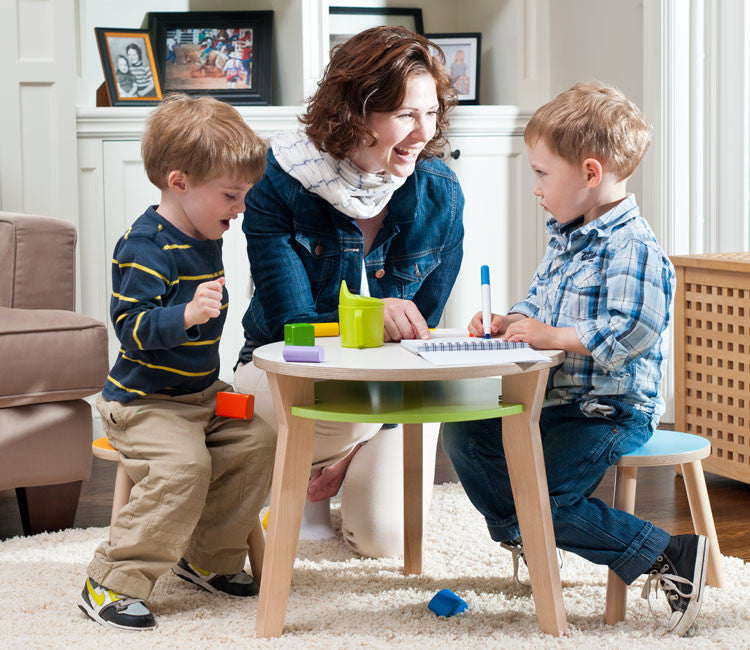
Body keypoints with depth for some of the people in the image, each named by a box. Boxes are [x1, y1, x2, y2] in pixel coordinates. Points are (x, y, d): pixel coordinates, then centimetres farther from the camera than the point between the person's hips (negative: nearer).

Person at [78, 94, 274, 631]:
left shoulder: (205, 237, 9)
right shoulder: (147, 246, -20)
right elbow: (131, 324, -28)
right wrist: (186, 315, -42)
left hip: (201, 394, 9)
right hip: (144, 400, -9)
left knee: (258, 442, -1)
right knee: (182, 465, -27)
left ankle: (208, 558, 13)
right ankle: (112, 583, -18)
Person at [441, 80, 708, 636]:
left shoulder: (633, 248, -21)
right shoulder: (566, 239, 12)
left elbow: (633, 332, -31)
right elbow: (540, 299, 25)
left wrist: (553, 335, -27)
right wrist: (512, 322, 5)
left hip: (609, 412, -10)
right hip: (552, 399, 10)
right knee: (463, 433, 10)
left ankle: (669, 554, -13)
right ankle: (519, 530, 27)